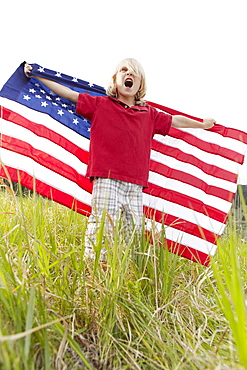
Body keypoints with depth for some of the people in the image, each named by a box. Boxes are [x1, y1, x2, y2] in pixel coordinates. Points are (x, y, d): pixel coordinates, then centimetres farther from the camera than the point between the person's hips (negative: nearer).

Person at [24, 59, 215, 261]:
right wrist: (35, 75, 14)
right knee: (102, 227, -7)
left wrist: (202, 124, 42)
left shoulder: (149, 114, 18)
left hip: (135, 186, 4)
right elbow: (69, 94, 13)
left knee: (134, 232, 4)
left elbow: (175, 120, 31)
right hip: (107, 180, -3)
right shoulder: (101, 104, 11)